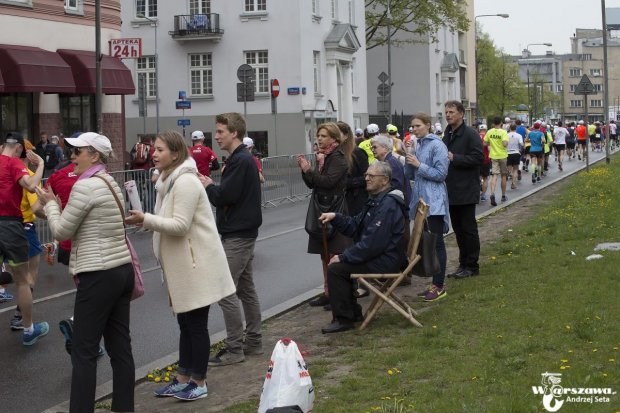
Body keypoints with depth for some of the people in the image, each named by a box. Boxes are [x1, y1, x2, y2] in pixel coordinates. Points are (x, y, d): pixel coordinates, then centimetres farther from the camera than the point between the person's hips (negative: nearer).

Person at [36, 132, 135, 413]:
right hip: (122, 270, 9)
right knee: (120, 347, 10)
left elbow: (61, 231, -9)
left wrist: (50, 204, 7)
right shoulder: (111, 184, 14)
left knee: (84, 352, -3)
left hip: (98, 276, -9)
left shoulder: (85, 185, -15)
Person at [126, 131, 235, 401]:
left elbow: (180, 225, -25)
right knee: (185, 323, 16)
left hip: (196, 264, -10)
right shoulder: (170, 180, 14)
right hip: (183, 265, 10)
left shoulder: (185, 181, -19)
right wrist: (145, 220, 3)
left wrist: (145, 219, -25)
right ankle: (183, 380, 25)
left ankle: (199, 384, 9)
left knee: (196, 324, -1)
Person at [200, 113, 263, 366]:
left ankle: (234, 349, -4)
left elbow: (225, 196, -22)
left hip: (237, 235, -11)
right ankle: (253, 342, 22)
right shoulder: (241, 159, 16)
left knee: (225, 291, -9)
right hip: (242, 232, 11)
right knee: (245, 289, 15)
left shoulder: (240, 161, -17)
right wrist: (212, 187, 4)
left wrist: (208, 186, -5)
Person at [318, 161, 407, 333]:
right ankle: (353, 312, 19)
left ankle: (343, 319, -6)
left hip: (385, 262, -11)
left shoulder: (388, 205, -22)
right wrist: (335, 217, -1)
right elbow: (354, 226, 16)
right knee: (340, 264, 15)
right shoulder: (377, 200, 14)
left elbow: (372, 243, -26)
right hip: (379, 256, 11)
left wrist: (343, 257, -19)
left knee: (336, 269, -15)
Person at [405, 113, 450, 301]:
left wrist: (419, 165, -16)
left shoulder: (437, 145, -10)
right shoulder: (419, 145, 14)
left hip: (433, 200, -8)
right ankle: (435, 282, 17)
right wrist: (409, 160, 5)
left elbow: (440, 173, -15)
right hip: (420, 197, 8)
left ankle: (439, 286, 0)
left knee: (436, 242, -5)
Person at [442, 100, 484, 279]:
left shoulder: (470, 135, -11)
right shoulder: (447, 135, 15)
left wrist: (454, 158, -21)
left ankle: (472, 266, 6)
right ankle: (463, 264, 21)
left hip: (466, 191, -8)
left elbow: (478, 157, -20)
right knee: (458, 229, 13)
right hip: (452, 190, 8)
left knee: (468, 229, -2)